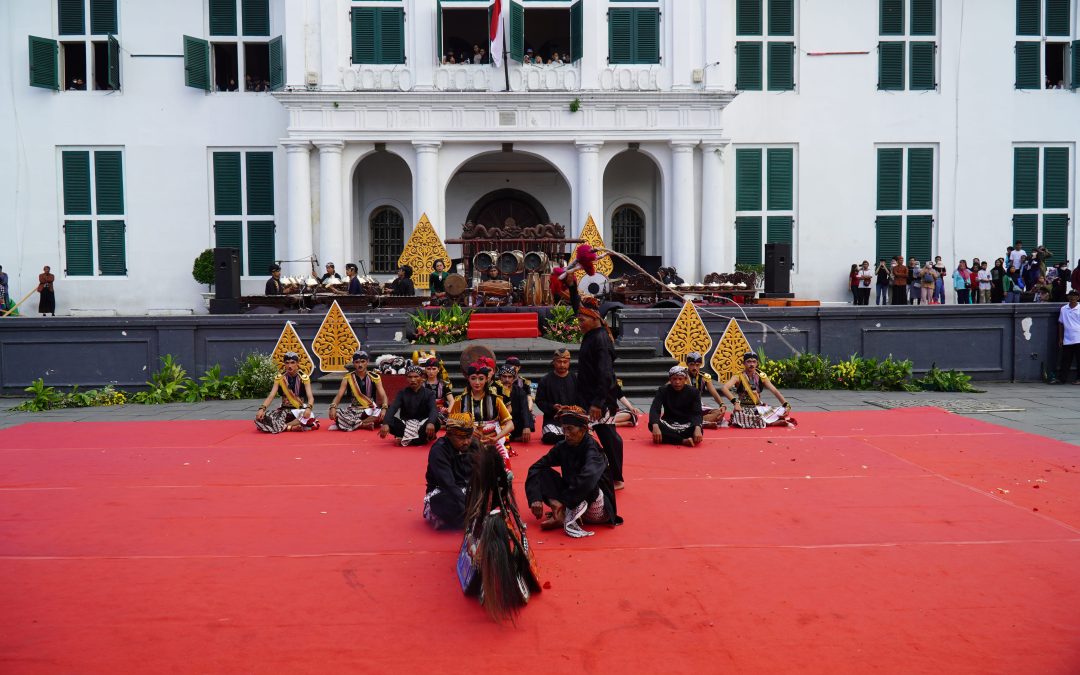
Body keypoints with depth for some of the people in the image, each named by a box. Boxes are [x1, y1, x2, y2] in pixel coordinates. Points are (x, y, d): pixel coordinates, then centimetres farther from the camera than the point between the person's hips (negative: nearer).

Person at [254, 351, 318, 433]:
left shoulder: (304, 378, -4)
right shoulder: (279, 378, 1)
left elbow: (310, 397, -14)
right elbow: (271, 396, -7)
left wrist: (308, 408, -37)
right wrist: (262, 408, -27)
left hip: (300, 410, -2)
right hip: (284, 410, 2)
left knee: (309, 418, -39)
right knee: (260, 418, -25)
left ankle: (282, 427, -23)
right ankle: (291, 427, -25)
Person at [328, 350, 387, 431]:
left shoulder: (375, 377, -1)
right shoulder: (347, 378, 0)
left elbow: (383, 396, -9)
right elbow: (339, 396, -6)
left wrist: (384, 408, -30)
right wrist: (333, 407, -28)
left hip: (371, 411, 0)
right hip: (353, 411, 1)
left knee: (383, 414, -35)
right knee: (335, 413, -28)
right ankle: (364, 424, -28)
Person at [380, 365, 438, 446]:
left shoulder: (429, 393, -2)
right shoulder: (402, 393, 2)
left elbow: (433, 410, -20)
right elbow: (393, 408, -15)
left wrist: (431, 423, -45)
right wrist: (385, 424, -36)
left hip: (423, 424, -1)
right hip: (405, 424, 1)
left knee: (436, 422, -33)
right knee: (390, 422, -28)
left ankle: (405, 439, -26)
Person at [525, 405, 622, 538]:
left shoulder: (592, 450, -20)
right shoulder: (562, 447, -3)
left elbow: (587, 479, -39)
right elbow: (536, 468, -5)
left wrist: (563, 500, -34)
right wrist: (535, 499, -18)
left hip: (599, 509, -6)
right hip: (572, 502, 7)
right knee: (543, 473, -10)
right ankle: (564, 514, -28)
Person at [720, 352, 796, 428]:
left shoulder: (761, 377, 5)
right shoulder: (738, 377, -6)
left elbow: (775, 391, -1)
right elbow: (724, 388, -22)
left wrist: (786, 405, -15)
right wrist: (735, 402, -34)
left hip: (759, 408, 3)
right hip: (744, 409, -2)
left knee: (783, 411, -16)